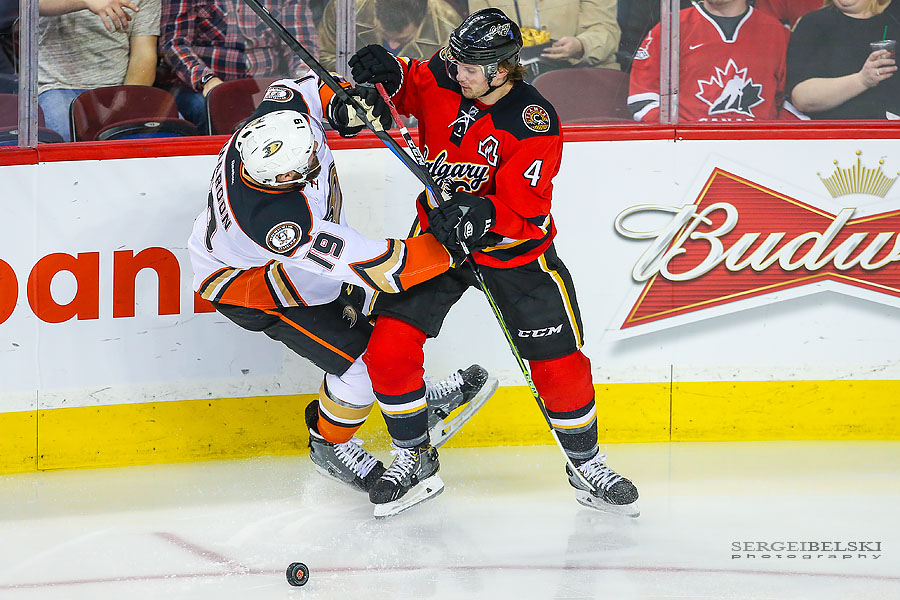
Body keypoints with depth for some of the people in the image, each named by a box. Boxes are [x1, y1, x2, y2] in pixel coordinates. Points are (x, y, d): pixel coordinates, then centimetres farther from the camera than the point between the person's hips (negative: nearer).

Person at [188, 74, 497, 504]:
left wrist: (339, 105, -20)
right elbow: (375, 267, -42)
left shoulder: (281, 115, -30)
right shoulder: (282, 222, -47)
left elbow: (295, 90, -2)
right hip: (245, 284, -8)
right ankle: (330, 446, 19)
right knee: (361, 360, -9)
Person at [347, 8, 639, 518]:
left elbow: (520, 207, -27)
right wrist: (386, 74, -13)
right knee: (389, 347, -10)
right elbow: (407, 88, 10)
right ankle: (414, 457, 9)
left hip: (514, 248, -3)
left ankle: (586, 464, 20)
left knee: (560, 361, -2)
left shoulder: (534, 122, -23)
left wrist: (480, 217, -46)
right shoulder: (443, 81, -11)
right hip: (439, 234, 3)